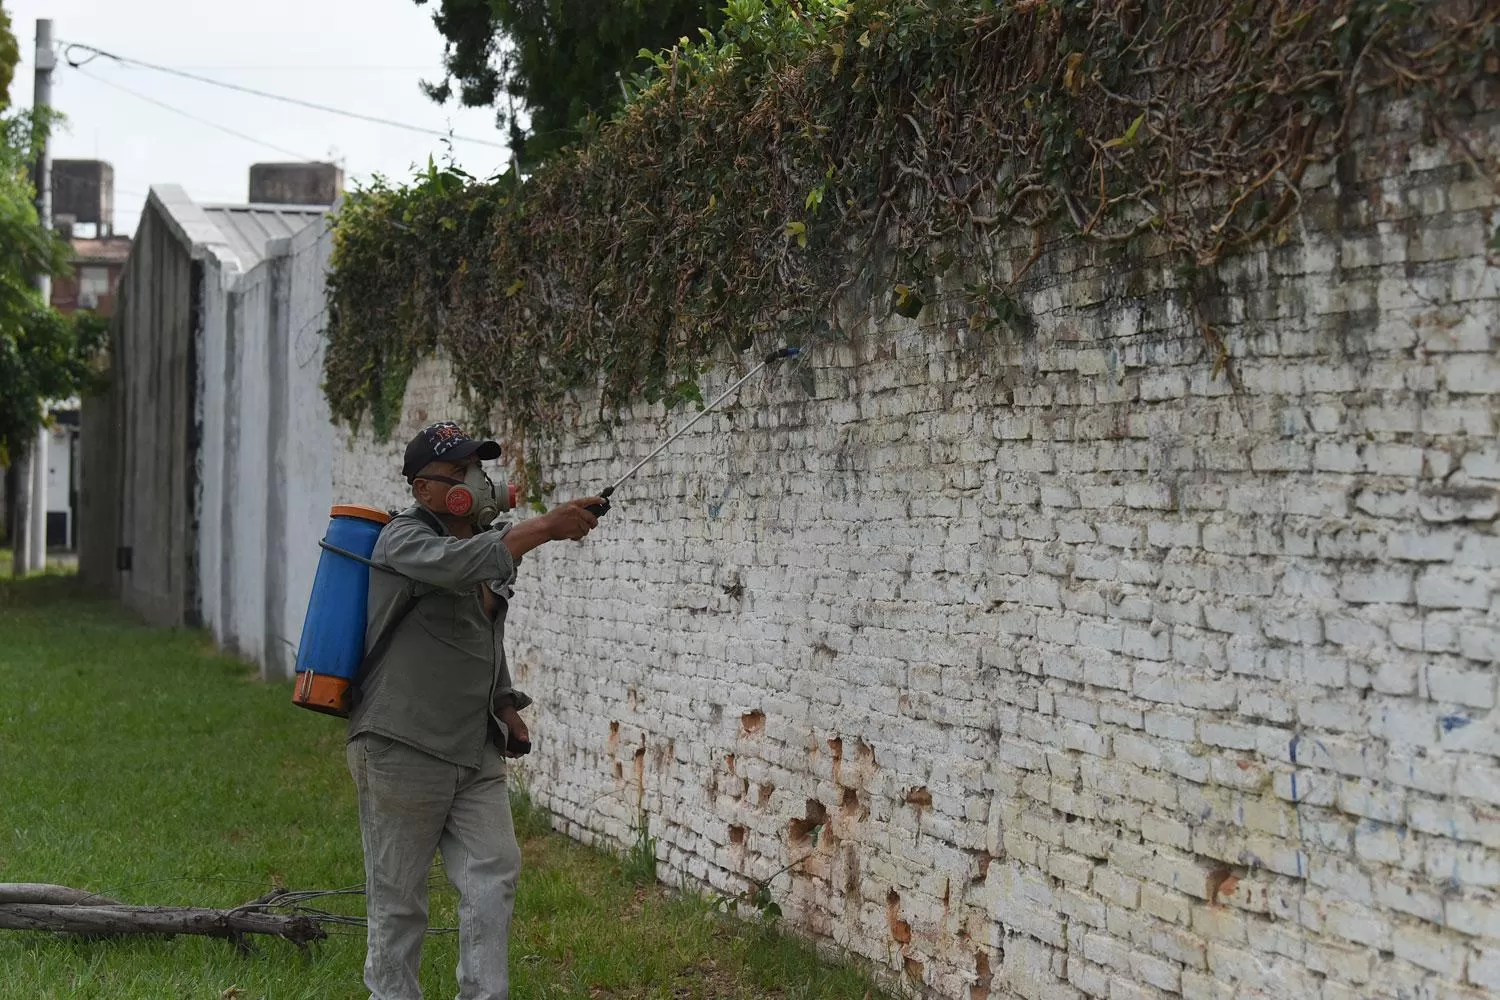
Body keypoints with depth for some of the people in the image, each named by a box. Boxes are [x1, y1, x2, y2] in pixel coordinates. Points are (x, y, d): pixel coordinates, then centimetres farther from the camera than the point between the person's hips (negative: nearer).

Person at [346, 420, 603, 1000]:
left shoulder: (484, 539, 14)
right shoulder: (405, 539, -9)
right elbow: (459, 566, -33)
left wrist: (505, 704, 14)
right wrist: (545, 527, -35)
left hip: (476, 751, 7)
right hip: (403, 751, -7)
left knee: (494, 875, -4)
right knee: (398, 896, 2)